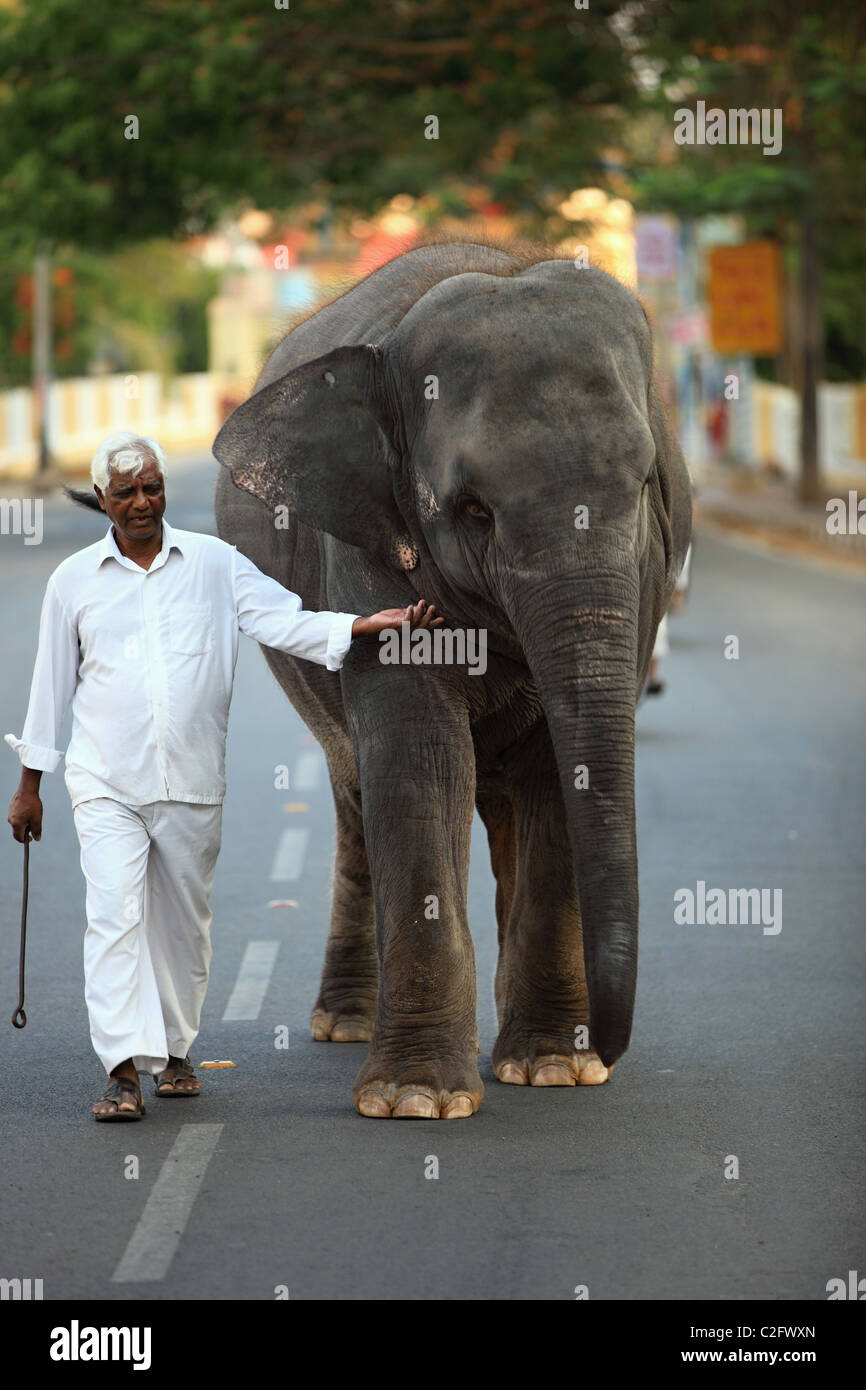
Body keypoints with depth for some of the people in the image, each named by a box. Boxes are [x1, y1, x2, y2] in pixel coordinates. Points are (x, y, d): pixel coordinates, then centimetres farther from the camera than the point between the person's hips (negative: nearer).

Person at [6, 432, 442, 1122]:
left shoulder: (214, 562, 5)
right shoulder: (74, 580, 5)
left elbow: (285, 620, -2)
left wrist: (376, 623, -16)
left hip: (193, 781, 1)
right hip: (106, 781, -1)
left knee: (183, 922, 10)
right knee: (114, 915, -14)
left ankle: (175, 1051, 27)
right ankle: (124, 1069, -18)